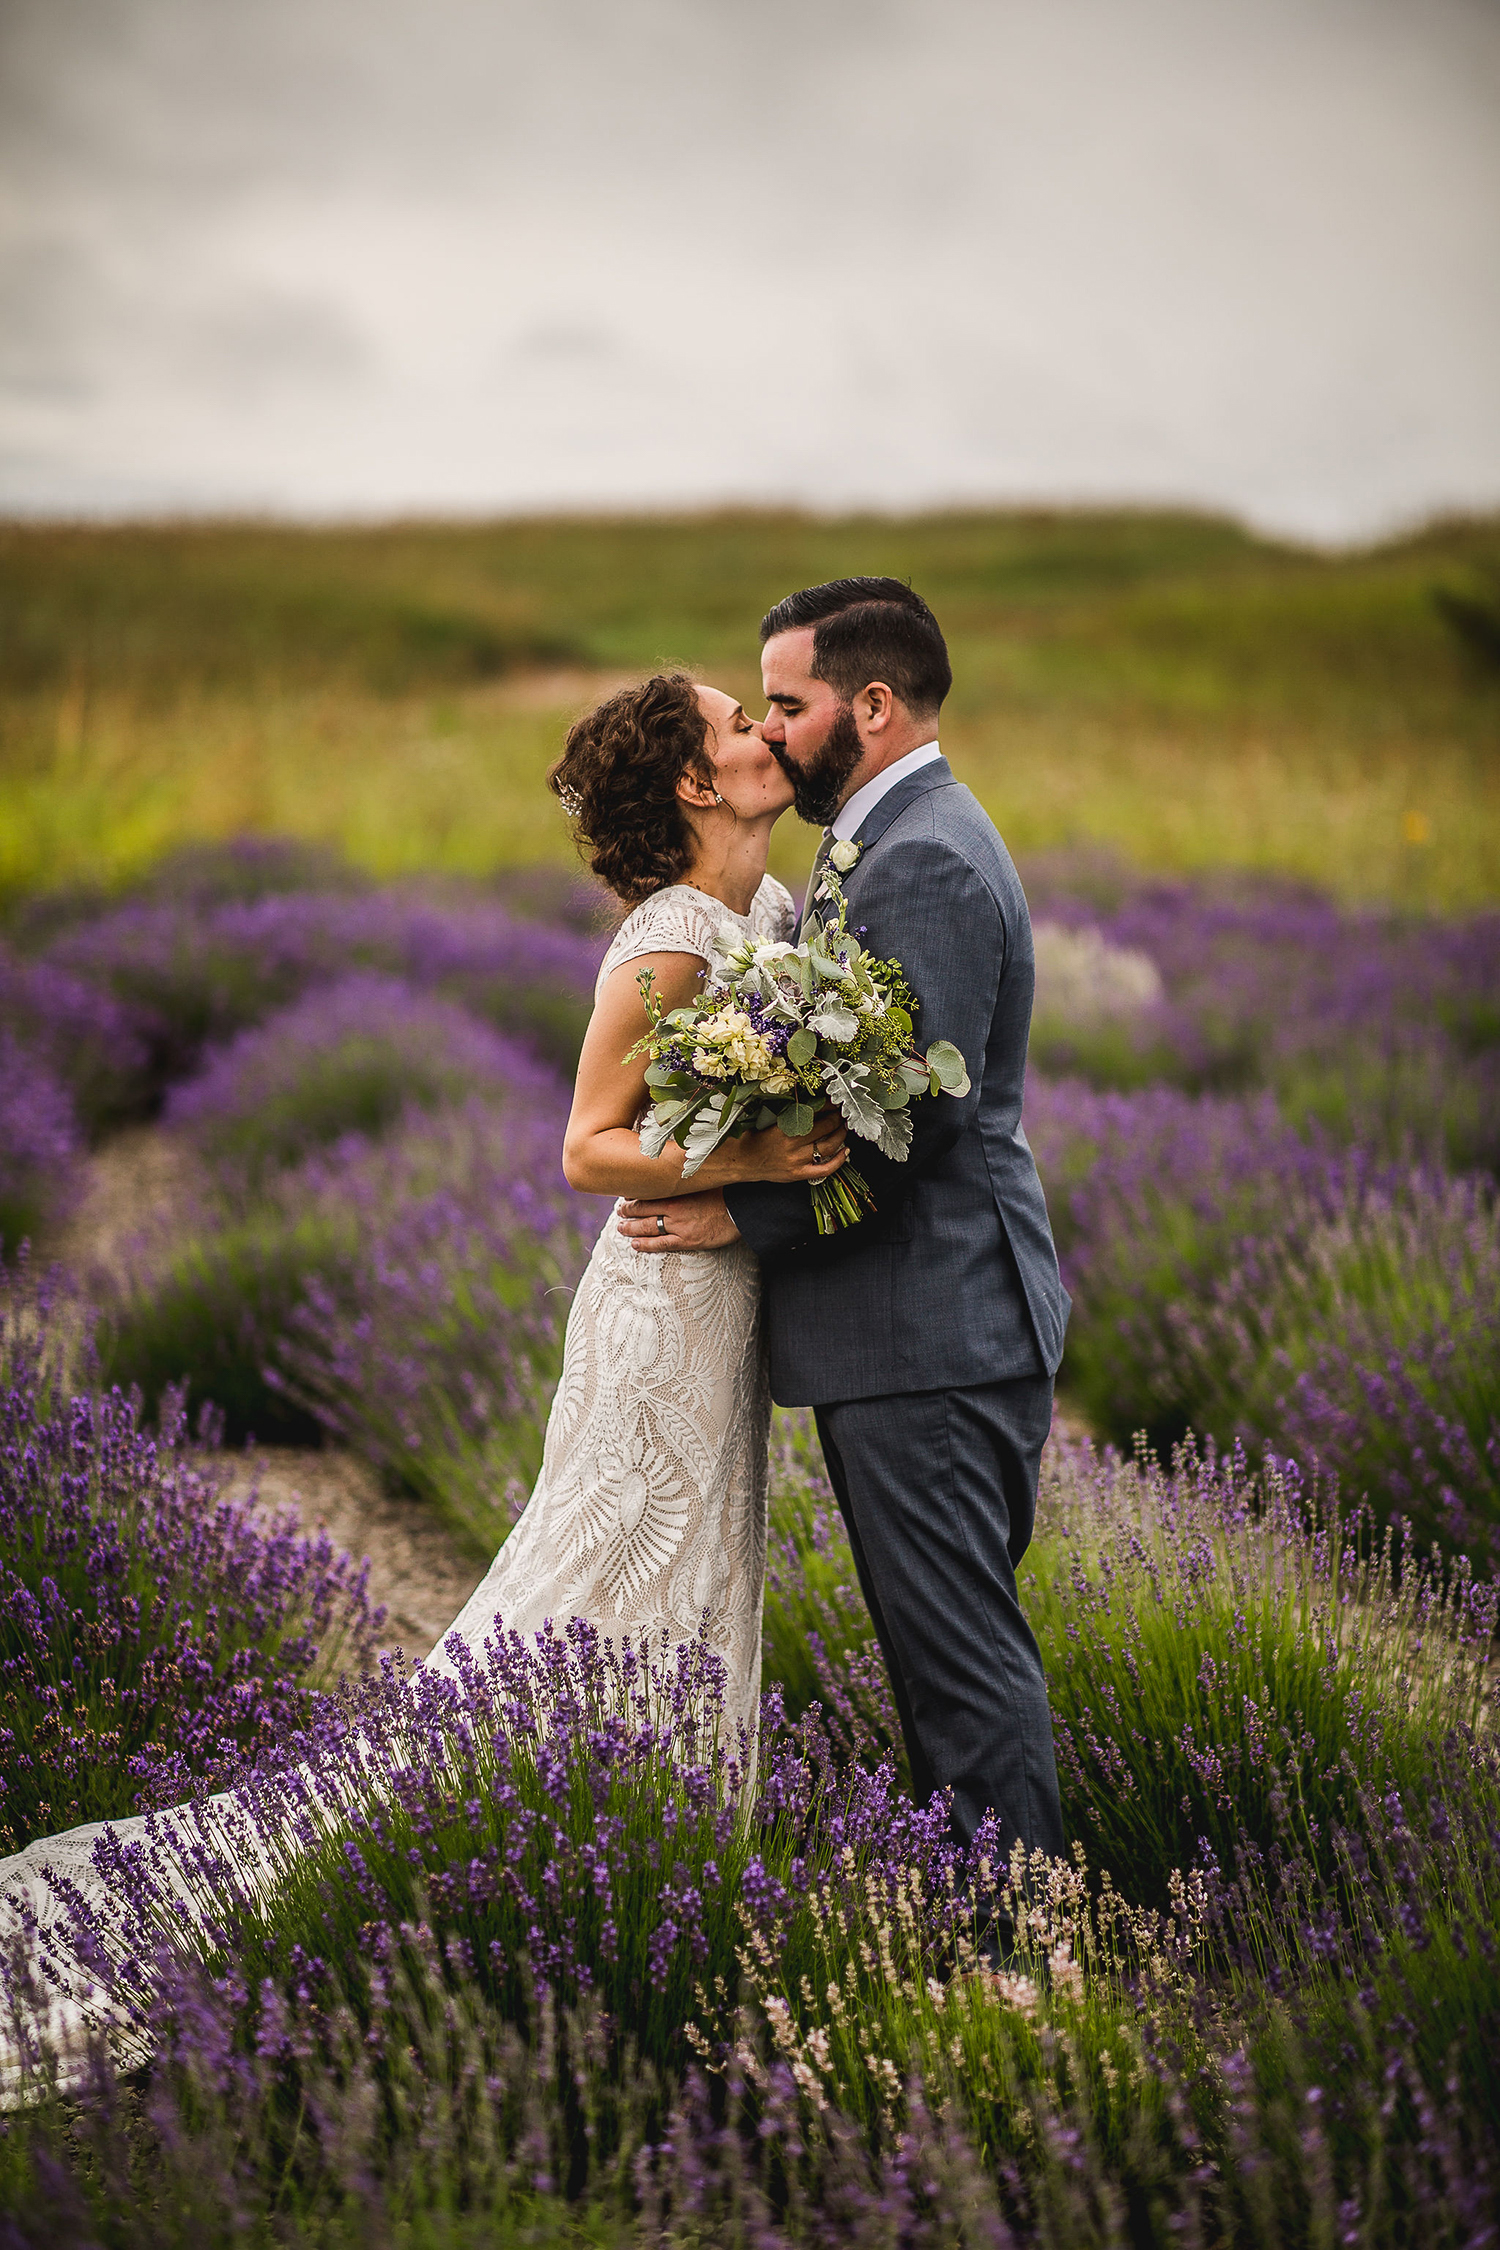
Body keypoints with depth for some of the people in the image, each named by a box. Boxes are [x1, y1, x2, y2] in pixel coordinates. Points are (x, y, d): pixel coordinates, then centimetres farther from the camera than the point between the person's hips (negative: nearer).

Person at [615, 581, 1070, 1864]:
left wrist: (743, 1214, -16)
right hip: (919, 1327, 11)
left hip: (932, 1334, -11)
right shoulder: (902, 841, 17)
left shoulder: (927, 863, -17)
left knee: (964, 1657, -5)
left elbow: (917, 1111, -24)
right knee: (943, 1645, 16)